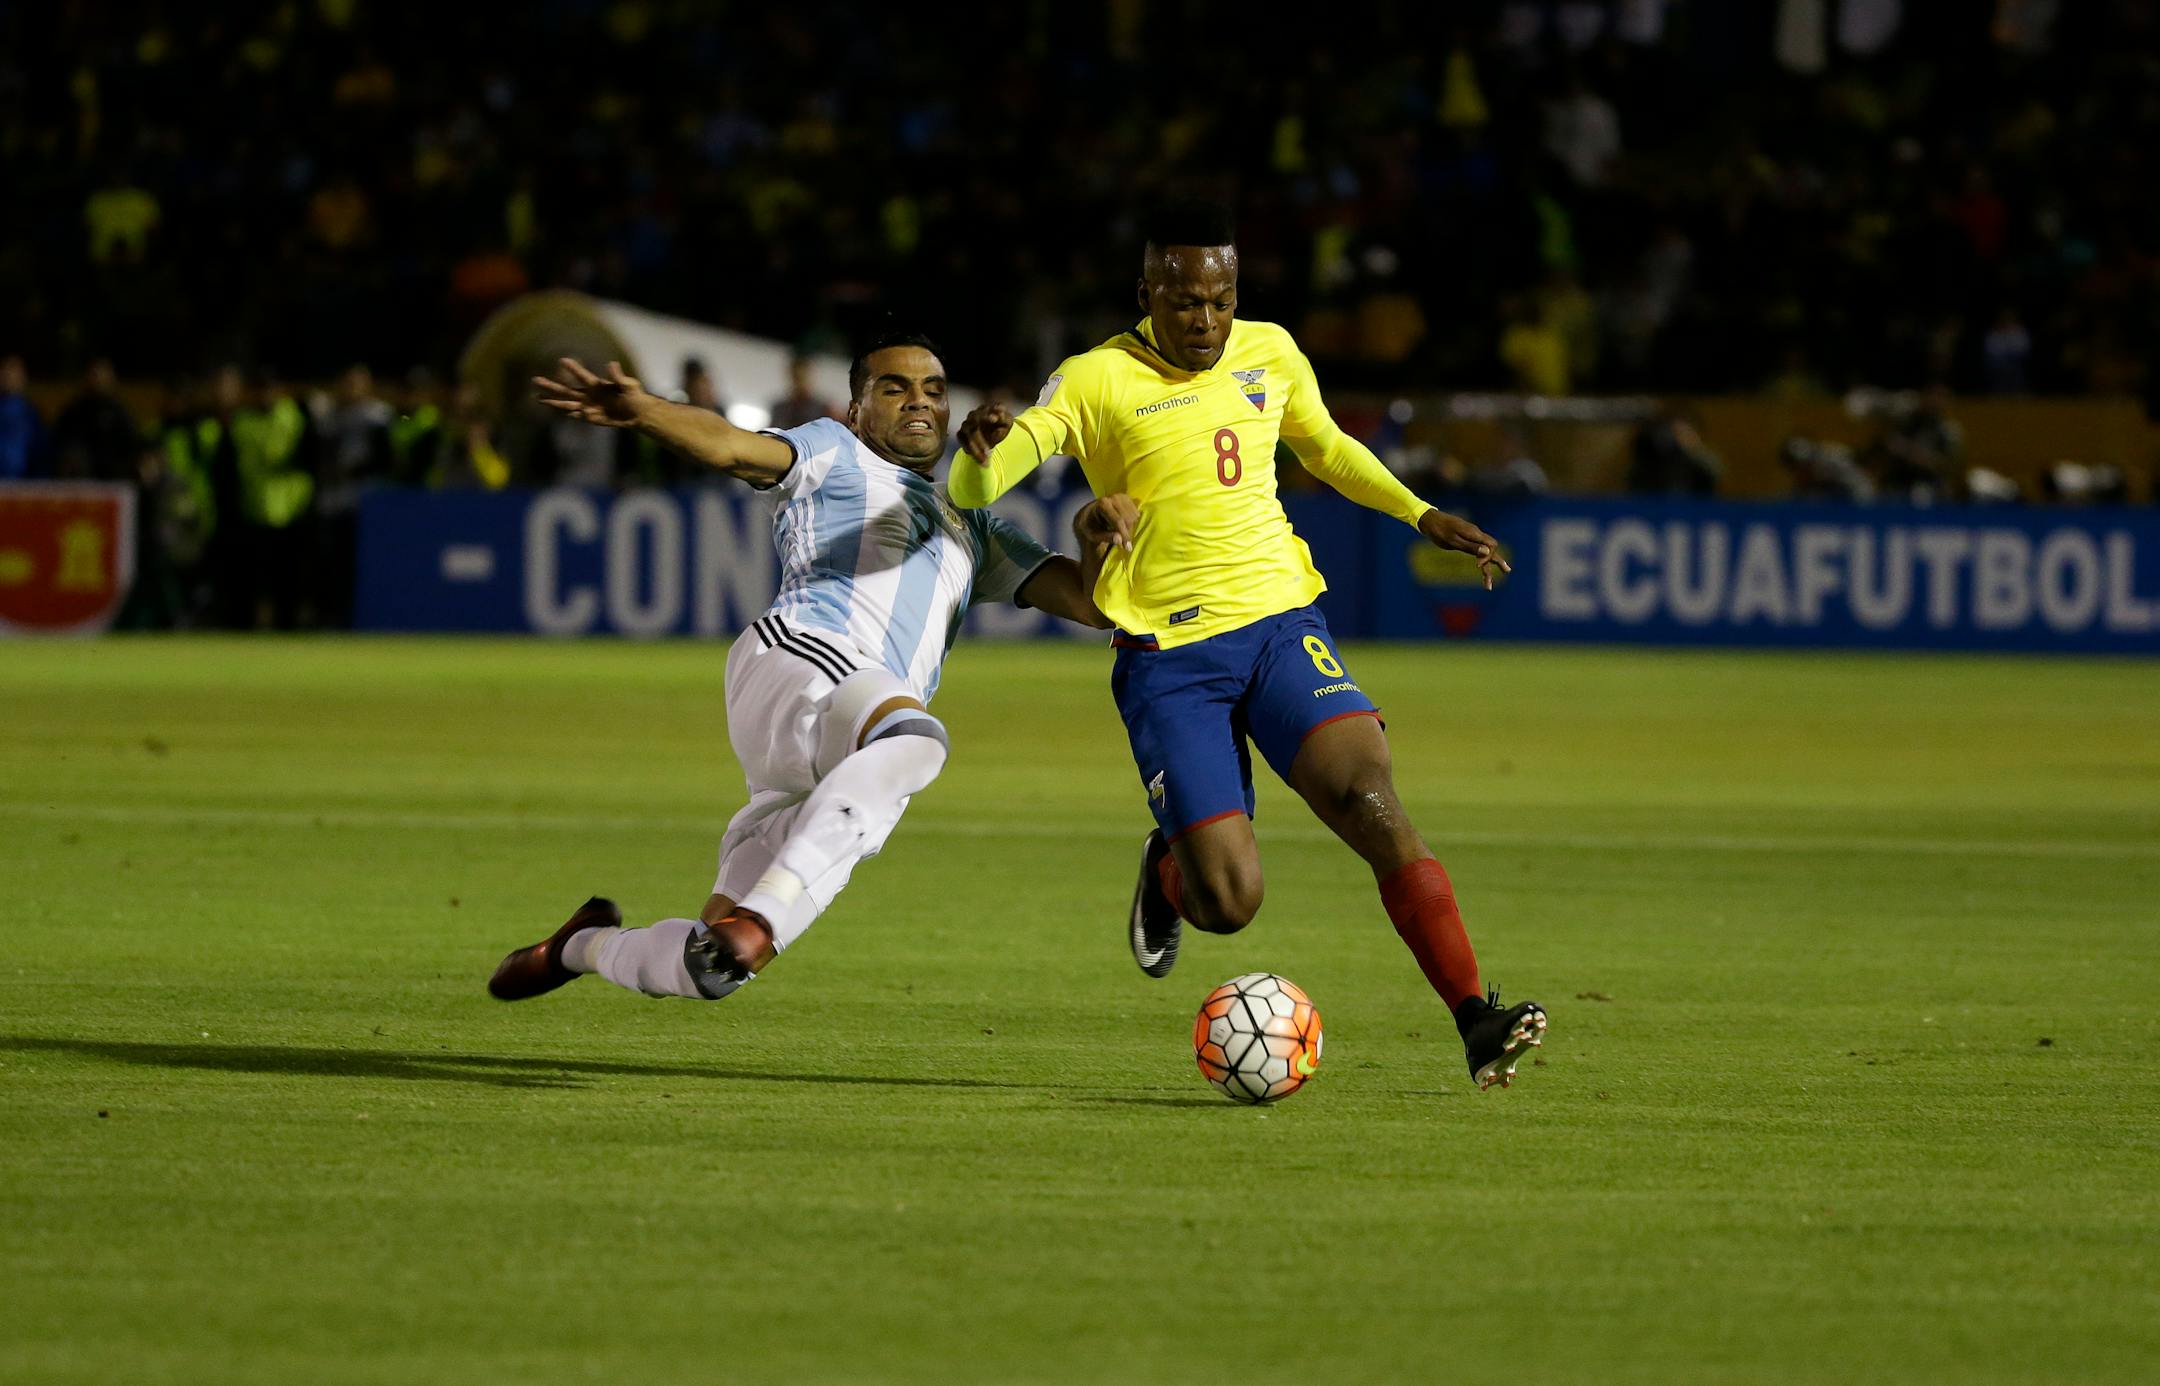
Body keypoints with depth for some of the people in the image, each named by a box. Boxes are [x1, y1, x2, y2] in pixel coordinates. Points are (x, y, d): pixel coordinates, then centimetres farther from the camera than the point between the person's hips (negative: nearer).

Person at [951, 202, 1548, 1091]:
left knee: (1370, 800, -22)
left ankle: (1477, 1025, -22)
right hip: (1169, 658, -3)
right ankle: (1169, 869, 28)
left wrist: (1422, 516, 21)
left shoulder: (1269, 355, 9)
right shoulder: (1096, 382, -5)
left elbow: (1325, 447, 30)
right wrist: (980, 455, -37)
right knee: (1228, 903, -11)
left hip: (1280, 623, 3)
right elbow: (973, 491, -14)